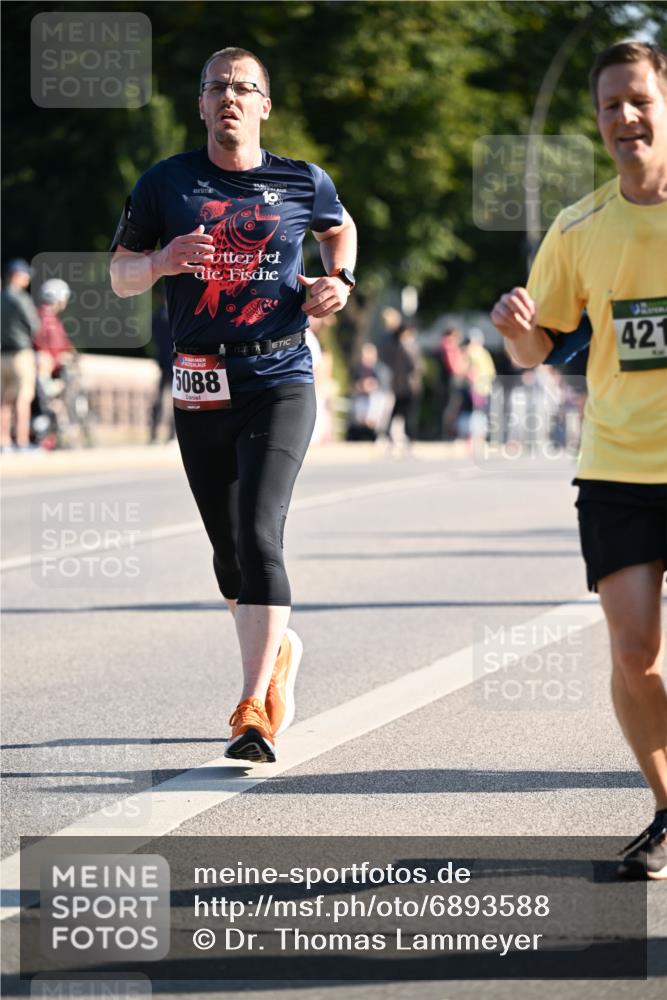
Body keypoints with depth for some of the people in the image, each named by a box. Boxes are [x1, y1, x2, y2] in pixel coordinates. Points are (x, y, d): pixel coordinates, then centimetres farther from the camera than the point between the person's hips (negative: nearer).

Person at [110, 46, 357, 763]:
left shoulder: (303, 184, 6)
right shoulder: (166, 184, 5)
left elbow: (339, 227, 27)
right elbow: (119, 275, 9)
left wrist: (339, 280, 7)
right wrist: (161, 262, -13)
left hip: (280, 380, -2)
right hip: (201, 384, 3)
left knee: (259, 534, -18)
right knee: (228, 549, 11)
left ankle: (254, 710, -20)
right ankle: (279, 649, 41)